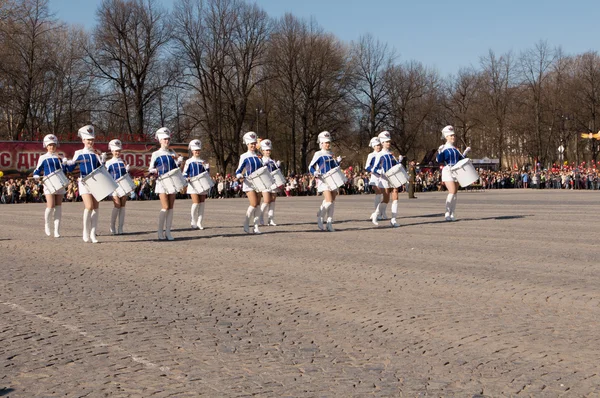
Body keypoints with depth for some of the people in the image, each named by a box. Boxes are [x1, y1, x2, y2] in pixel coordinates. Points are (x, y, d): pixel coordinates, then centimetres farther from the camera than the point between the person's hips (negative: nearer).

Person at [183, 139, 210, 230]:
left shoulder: (203, 162, 14)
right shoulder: (188, 162, 4)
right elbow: (184, 174, 4)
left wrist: (206, 166, -4)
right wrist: (187, 178, -15)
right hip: (193, 185, -4)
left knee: (202, 203, 1)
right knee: (196, 203, -13)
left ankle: (199, 223, 9)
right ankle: (194, 222, 2)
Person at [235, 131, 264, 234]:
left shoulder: (258, 156, 12)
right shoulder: (244, 157, -2)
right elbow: (238, 171, -6)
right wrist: (240, 175, -26)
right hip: (249, 183, -5)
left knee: (258, 205, 2)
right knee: (254, 204, -14)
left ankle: (256, 227, 6)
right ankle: (246, 223, 3)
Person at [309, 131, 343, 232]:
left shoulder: (331, 154, 14)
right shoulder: (318, 154, -2)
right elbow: (310, 167, -1)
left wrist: (338, 162, 1)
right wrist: (315, 173, -20)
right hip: (323, 181, -6)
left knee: (332, 202, 3)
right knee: (329, 201, -17)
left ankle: (329, 224, 10)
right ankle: (320, 217, 7)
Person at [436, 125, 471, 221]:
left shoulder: (455, 149, 15)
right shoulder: (443, 148, -4)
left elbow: (461, 159, 22)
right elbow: (439, 160, -14)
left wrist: (466, 152, 14)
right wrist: (439, 152, -29)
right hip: (448, 172, -6)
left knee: (455, 193, 5)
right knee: (452, 192, -18)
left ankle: (452, 214, 10)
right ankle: (447, 213, -10)